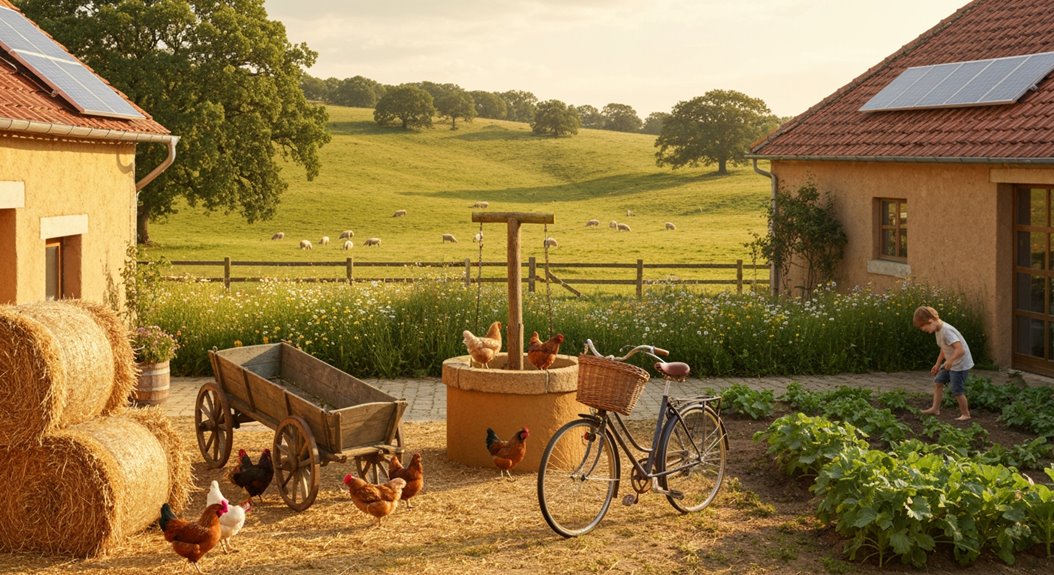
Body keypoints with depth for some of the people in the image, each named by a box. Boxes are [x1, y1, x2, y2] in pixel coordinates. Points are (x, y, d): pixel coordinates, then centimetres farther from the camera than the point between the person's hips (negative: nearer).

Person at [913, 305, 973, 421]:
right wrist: (938, 364, 18)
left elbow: (960, 350, -35)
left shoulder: (946, 331, -27)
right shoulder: (938, 330, 3)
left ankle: (965, 414, 14)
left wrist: (950, 360, -36)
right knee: (938, 381, 13)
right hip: (950, 363, 10)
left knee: (957, 391, -2)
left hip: (960, 364, -10)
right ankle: (935, 408, 21)